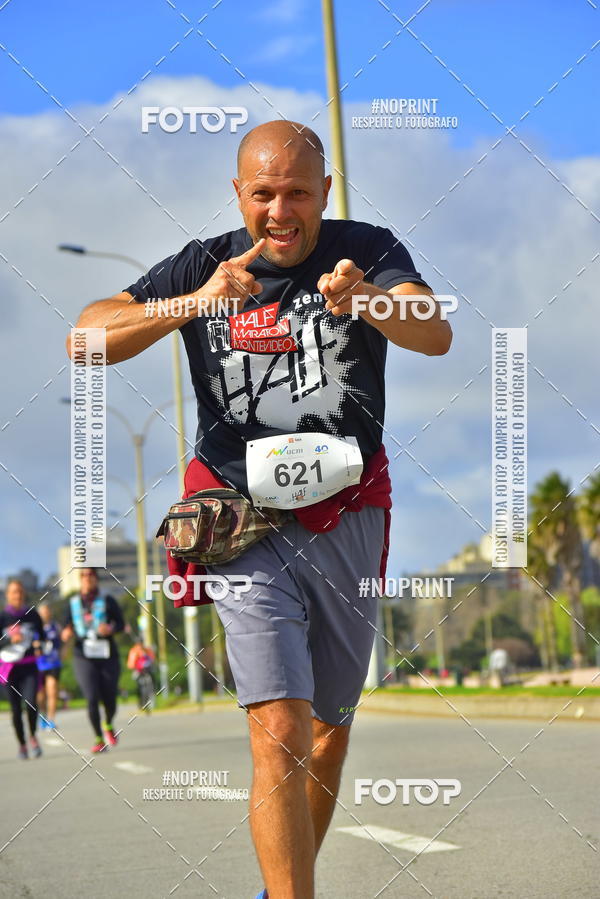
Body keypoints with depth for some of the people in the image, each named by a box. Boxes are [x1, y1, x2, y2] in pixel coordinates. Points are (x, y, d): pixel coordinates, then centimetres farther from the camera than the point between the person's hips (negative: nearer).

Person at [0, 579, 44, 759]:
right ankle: (22, 744, 20)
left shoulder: (32, 615, 2)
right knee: (16, 709, 3)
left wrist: (39, 646, -8)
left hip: (29, 667, 0)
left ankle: (33, 736, 4)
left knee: (31, 702, -19)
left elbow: (41, 636, 14)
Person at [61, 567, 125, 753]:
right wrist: (66, 633, -10)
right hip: (84, 658, 0)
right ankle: (99, 739, -4)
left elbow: (120, 623, 4)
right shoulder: (73, 603, 9)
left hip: (108, 657, 0)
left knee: (110, 701, 3)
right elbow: (66, 625, 13)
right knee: (92, 698, -16)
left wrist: (111, 629, -18)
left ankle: (108, 725, 37)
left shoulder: (107, 601, 4)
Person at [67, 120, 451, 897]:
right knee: (280, 736, -16)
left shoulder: (366, 252, -2)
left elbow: (436, 336, -20)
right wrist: (193, 304, -28)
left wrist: (365, 300, -42)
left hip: (346, 520, 2)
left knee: (330, 729, 15)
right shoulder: (204, 266, 0)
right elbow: (87, 337, -12)